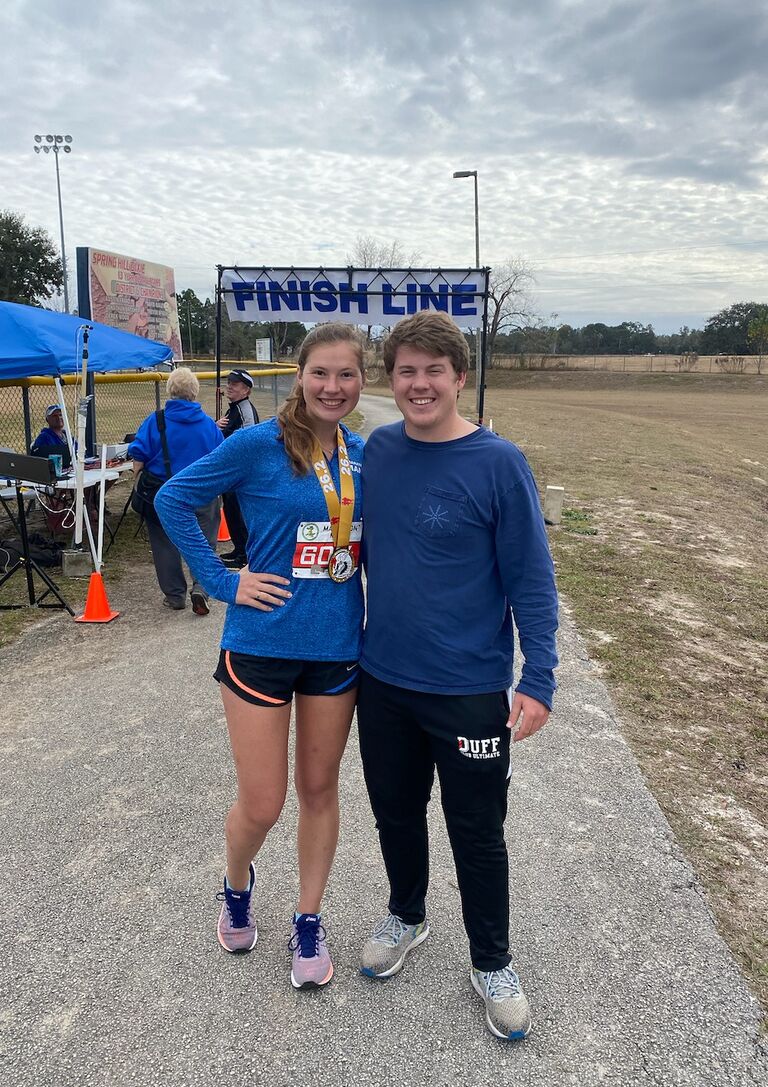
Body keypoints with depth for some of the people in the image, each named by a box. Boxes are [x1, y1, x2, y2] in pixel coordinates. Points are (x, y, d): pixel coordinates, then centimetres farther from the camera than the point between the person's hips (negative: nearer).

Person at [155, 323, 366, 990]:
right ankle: (237, 886, 41)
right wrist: (223, 582, -9)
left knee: (320, 789, 15)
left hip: (337, 646, 4)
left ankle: (309, 921, 36)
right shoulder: (258, 445, -11)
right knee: (261, 805, 6)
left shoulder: (363, 455, 3)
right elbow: (173, 499, -5)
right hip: (263, 643, -3)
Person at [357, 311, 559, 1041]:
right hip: (383, 679, 4)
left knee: (477, 832, 12)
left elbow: (531, 578, -11)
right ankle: (406, 917, 49)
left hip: (470, 690, -4)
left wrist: (538, 679, -16)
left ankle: (491, 963, 37)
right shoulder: (378, 451, 0)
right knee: (395, 810, 21)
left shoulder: (498, 463, -14)